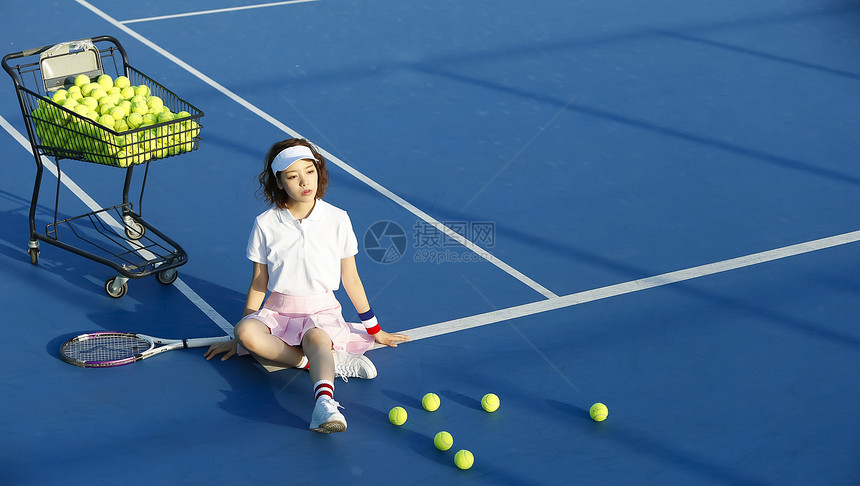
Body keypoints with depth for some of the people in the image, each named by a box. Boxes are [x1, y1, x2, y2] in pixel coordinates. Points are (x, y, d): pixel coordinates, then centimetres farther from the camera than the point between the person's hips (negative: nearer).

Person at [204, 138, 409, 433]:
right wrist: (238, 338, 8)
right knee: (246, 332, -33)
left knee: (316, 339, -38)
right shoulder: (265, 224, -1)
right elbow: (259, 283, 7)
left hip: (322, 312, -1)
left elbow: (350, 279, 9)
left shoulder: (337, 220, -1)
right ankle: (331, 360, -31)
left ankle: (324, 400, -65)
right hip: (277, 311, 2)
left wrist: (374, 330, 15)